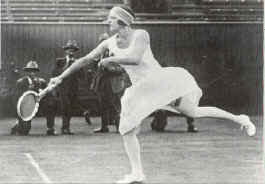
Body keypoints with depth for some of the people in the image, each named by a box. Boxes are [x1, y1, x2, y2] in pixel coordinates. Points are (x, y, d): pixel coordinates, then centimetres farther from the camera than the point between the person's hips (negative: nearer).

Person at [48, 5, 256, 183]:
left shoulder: (140, 35, -11)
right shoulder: (110, 43, 6)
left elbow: (135, 58, -29)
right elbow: (85, 60, 10)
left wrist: (110, 59, -17)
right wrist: (61, 77, 8)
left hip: (161, 79, -6)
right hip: (141, 91, 6)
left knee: (191, 112, -14)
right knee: (126, 130, -2)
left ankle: (240, 119, 0)